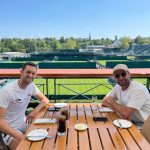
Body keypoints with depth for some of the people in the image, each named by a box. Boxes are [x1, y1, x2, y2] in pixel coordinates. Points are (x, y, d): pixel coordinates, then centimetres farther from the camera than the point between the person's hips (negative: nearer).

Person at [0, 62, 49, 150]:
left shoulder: (31, 85, -5)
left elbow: (45, 100, 3)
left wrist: (35, 111, -19)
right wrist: (18, 136, -36)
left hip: (23, 123, 6)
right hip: (10, 128, -6)